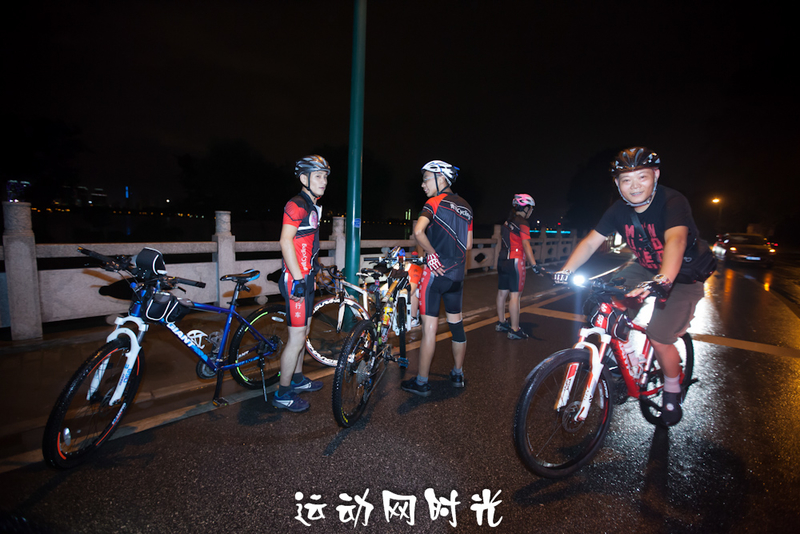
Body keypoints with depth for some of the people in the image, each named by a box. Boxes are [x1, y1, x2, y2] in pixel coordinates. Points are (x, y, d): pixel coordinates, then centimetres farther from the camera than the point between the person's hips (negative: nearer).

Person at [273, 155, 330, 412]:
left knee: (303, 331, 19)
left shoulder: (312, 207, 16)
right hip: (295, 278, -10)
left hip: (306, 277, 10)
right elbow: (286, 242, -22)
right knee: (297, 337, -4)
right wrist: (298, 280, -24)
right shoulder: (296, 205, -14)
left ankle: (297, 379, 35)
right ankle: (283, 394, 11)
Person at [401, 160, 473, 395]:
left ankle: (421, 382, 9)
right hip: (457, 273, 7)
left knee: (429, 327, -1)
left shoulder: (436, 202, -9)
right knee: (456, 323, 16)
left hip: (436, 271, -7)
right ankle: (458, 374, 30)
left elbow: (418, 231, -26)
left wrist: (432, 253, -15)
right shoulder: (465, 206, 12)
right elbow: (468, 244, 14)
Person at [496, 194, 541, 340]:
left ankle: (501, 322, 26)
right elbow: (526, 245, -20)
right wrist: (534, 265, -22)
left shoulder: (508, 222, 14)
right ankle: (514, 330, -2)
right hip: (515, 262, -9)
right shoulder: (522, 223, -11)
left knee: (502, 293, 14)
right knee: (515, 295, -6)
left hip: (503, 261, 9)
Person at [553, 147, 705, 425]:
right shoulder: (619, 210, -11)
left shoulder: (673, 202, -28)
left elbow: (676, 240, -46)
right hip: (645, 269, 5)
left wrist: (663, 281, -63)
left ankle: (672, 392, 18)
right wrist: (566, 271, -31)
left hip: (682, 276, -5)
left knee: (660, 340, -12)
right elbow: (591, 241, -16)